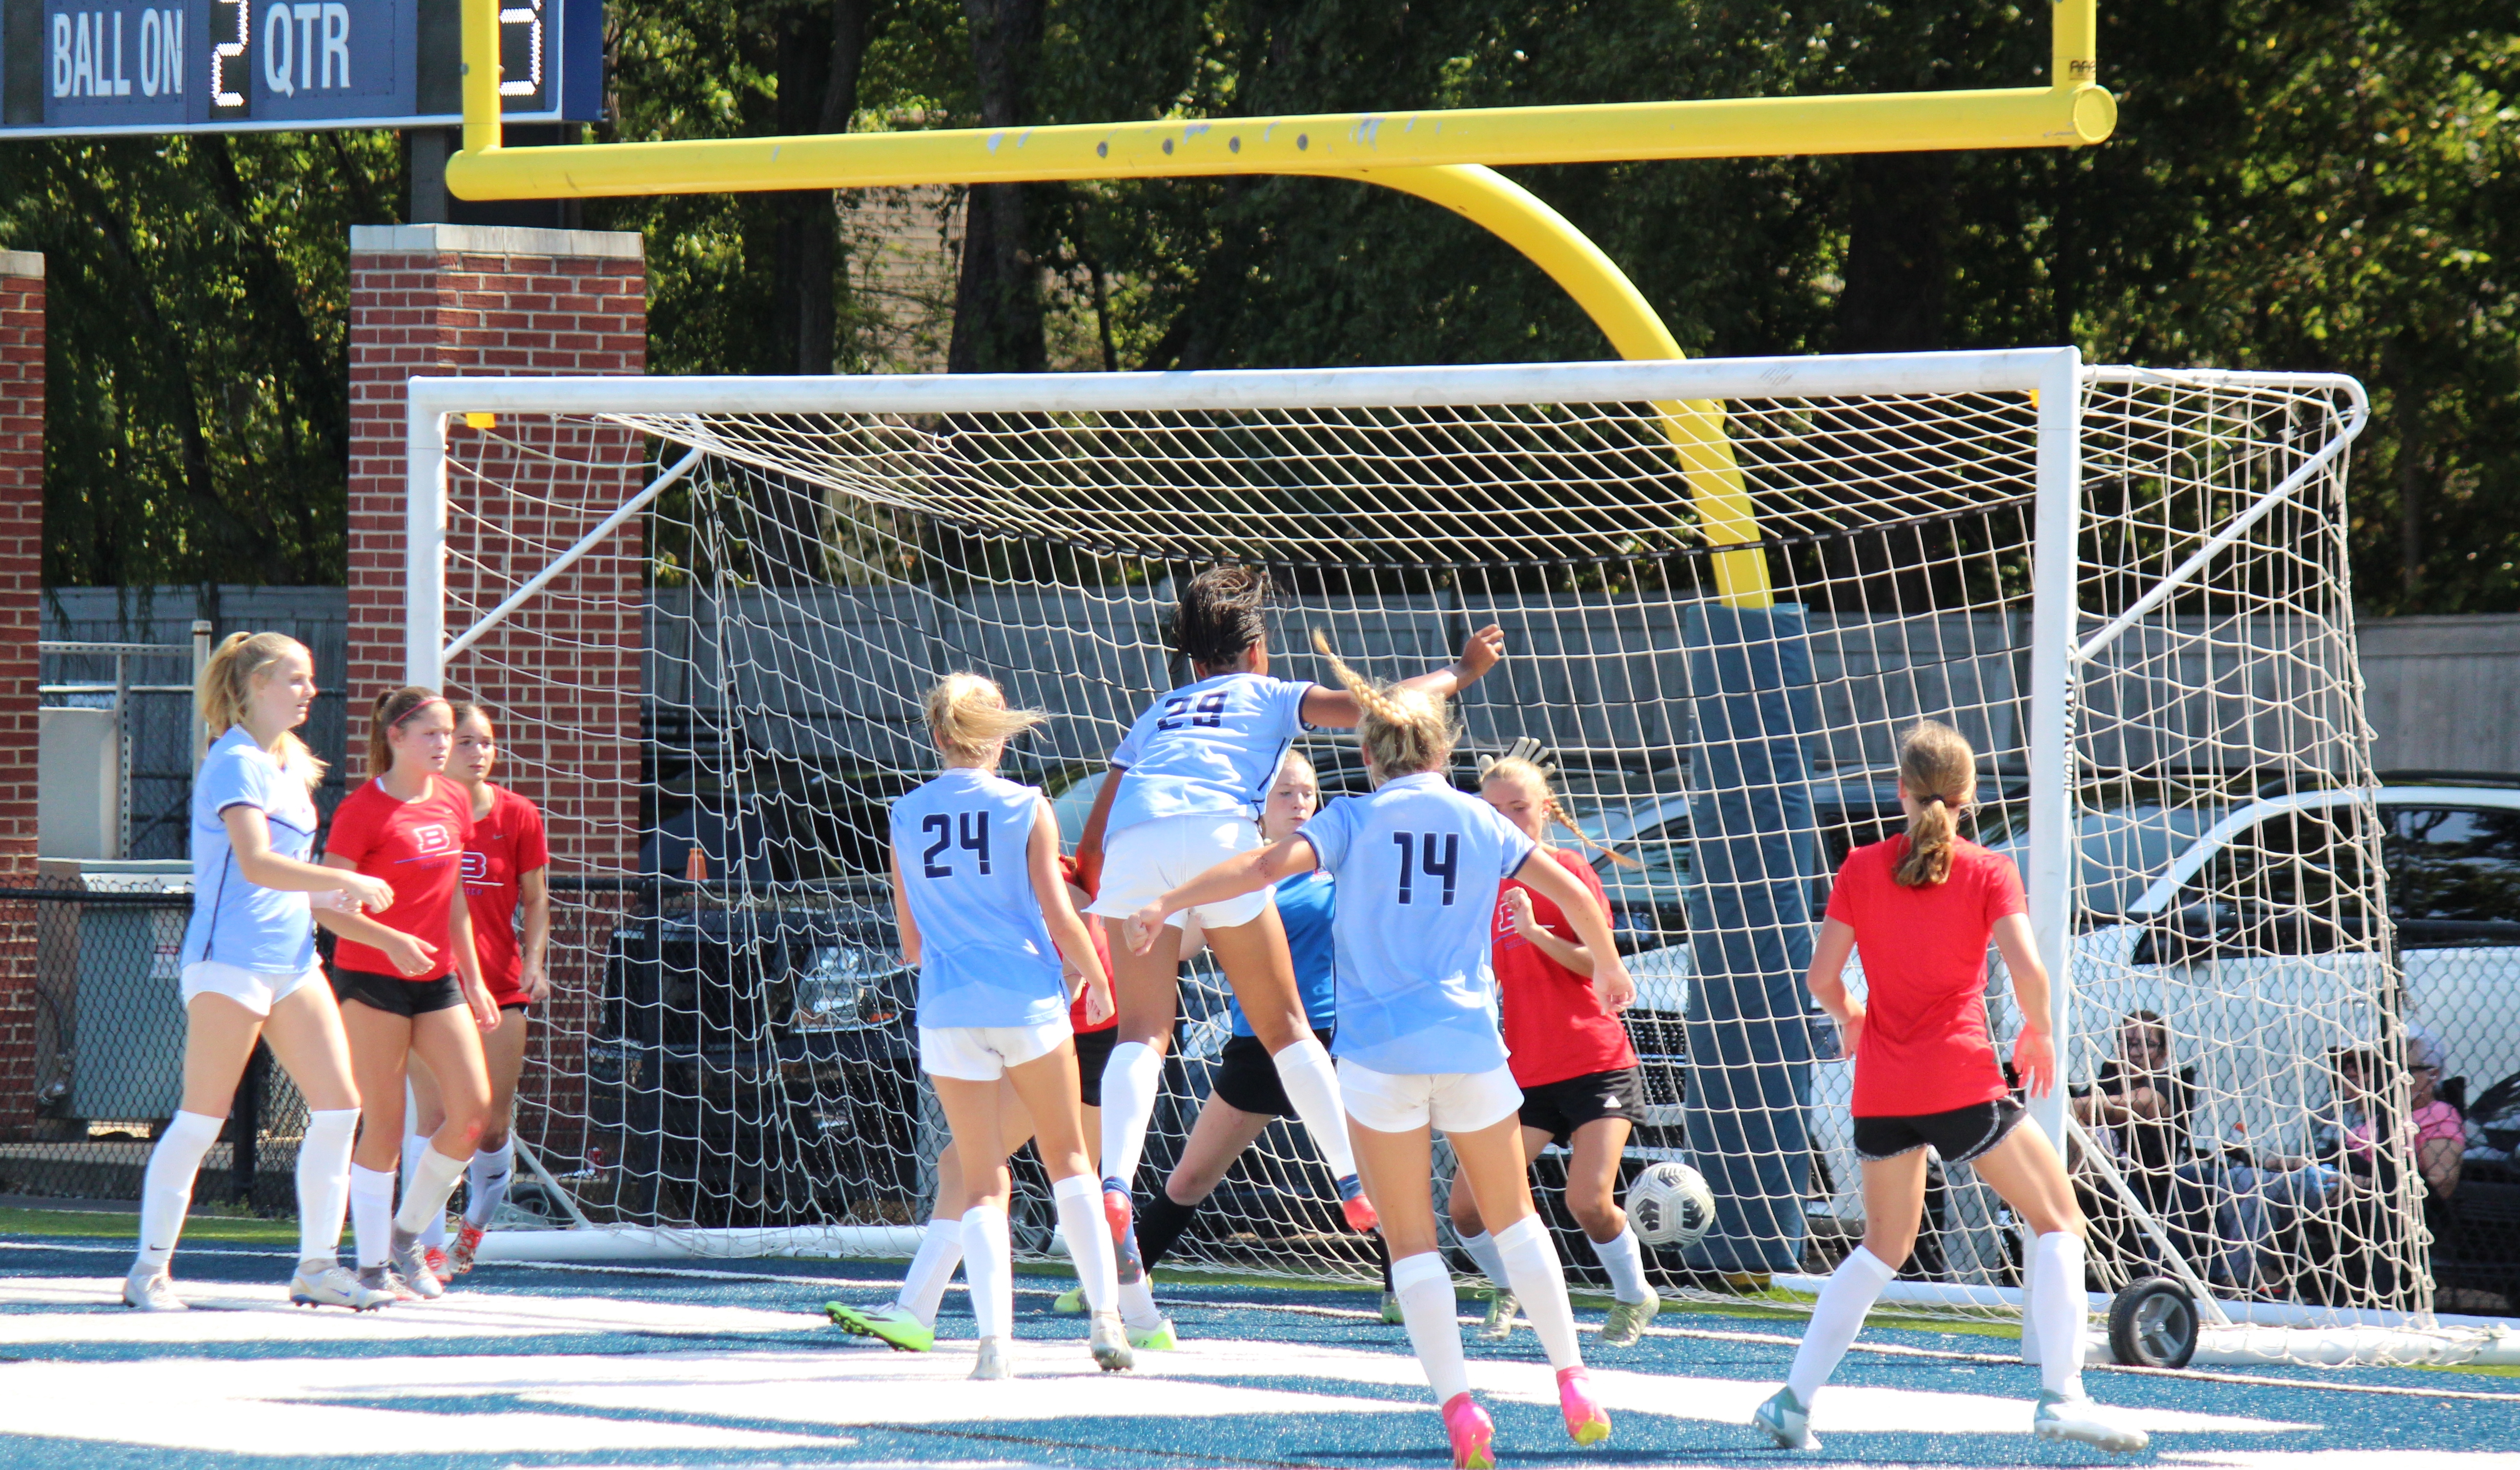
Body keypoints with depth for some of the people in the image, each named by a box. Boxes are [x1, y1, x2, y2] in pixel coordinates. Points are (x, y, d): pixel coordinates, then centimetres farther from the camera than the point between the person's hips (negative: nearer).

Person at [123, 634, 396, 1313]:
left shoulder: (289, 766, 16)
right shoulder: (236, 764, -12)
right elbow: (255, 863, -25)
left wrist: (331, 895, 12)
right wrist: (346, 883, -24)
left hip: (291, 956, 9)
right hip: (230, 958, -9)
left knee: (339, 1104, 1)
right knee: (203, 1118, -6)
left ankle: (316, 1268, 7)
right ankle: (149, 1269, 2)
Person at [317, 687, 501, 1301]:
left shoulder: (453, 802, 10)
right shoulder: (364, 809, -10)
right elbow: (326, 905, -13)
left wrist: (473, 977, 18)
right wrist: (393, 942, -26)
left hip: (436, 979, 6)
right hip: (372, 977, -6)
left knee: (474, 1109, -4)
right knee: (385, 1123, -5)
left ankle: (407, 1234, 13)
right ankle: (373, 1264, 4)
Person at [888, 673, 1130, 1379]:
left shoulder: (906, 817, 6)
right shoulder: (1026, 808, -3)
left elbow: (911, 943, 12)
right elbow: (1058, 916, -5)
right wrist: (1097, 980, 12)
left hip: (947, 1010, 2)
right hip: (1027, 1002, -2)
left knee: (984, 1183, 4)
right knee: (1067, 1158, 14)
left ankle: (995, 1336, -12)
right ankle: (1105, 1315, 5)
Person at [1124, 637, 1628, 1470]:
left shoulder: (1355, 820, 3)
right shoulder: (1481, 822, 10)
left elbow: (1270, 866, -11)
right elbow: (1571, 893, 13)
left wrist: (1166, 906, -11)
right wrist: (1610, 970, 30)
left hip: (1378, 1048, -2)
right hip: (1468, 1042, 2)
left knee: (1411, 1242, 3)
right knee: (1513, 1219, 18)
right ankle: (1573, 1384, 15)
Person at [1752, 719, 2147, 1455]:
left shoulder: (1862, 869, 4)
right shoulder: (1987, 872, -4)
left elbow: (1822, 976, 4)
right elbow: (2026, 968, -14)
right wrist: (2038, 1033, 4)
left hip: (1880, 1089, 4)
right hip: (1961, 1081, -4)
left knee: (1884, 1244, 21)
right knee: (2057, 1220, 4)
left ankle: (1794, 1400, 16)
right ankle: (2061, 1396, -12)